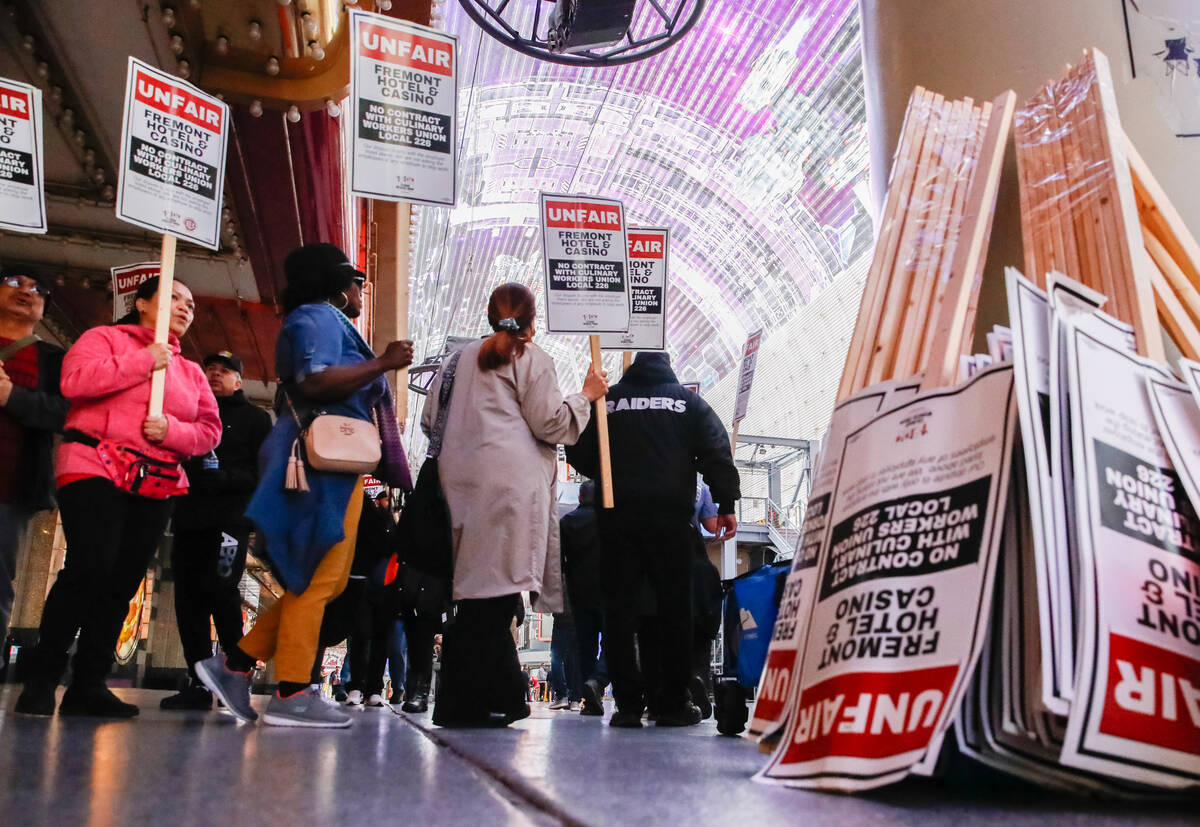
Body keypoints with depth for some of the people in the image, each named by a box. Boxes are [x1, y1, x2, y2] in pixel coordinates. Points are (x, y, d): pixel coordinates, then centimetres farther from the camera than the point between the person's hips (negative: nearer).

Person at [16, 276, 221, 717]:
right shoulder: (105, 338, 7)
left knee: (122, 583, 1)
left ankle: (88, 685, 8)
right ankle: (40, 678, -4)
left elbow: (210, 429, 13)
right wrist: (143, 360, -8)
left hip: (158, 486, 6)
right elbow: (74, 380, -12)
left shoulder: (191, 372, 21)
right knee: (91, 567, -19)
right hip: (96, 471, -5)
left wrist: (170, 429, -7)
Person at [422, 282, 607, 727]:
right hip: (512, 479, -7)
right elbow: (550, 423, -2)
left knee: (483, 594, 8)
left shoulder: (462, 357, 20)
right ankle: (469, 702, -9)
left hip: (462, 479, 7)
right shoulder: (532, 358, 3)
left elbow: (430, 419, 20)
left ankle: (501, 697, 14)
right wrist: (586, 395, 13)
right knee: (496, 591, -8)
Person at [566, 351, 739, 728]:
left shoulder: (606, 400, 11)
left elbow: (579, 454, 11)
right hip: (671, 514, 0)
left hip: (617, 516, 1)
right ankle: (674, 704, 6)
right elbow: (717, 451, 1)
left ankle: (628, 703, 3)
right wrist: (726, 504, 2)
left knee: (619, 609, 4)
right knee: (674, 608, 5)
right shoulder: (687, 400, 10)